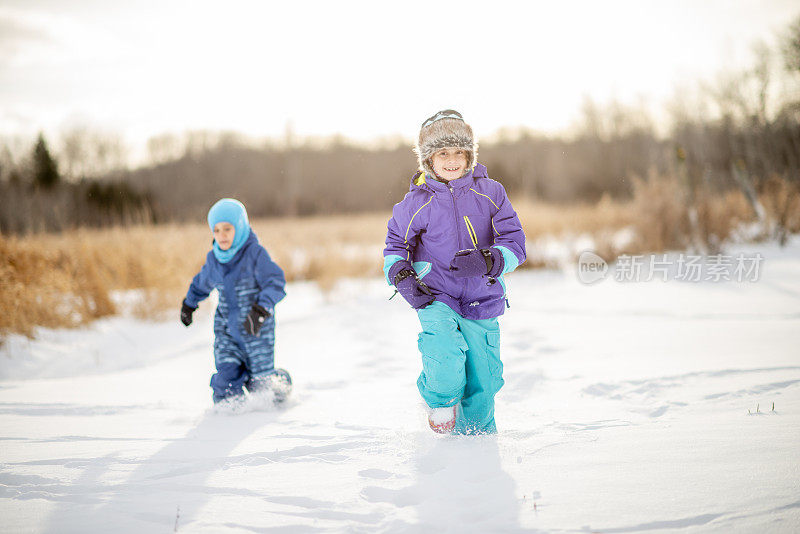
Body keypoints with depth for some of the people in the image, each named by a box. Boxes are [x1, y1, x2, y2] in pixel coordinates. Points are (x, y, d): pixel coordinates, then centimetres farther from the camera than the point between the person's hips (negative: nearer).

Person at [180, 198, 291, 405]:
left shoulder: (256, 254, -15)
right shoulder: (213, 259, 3)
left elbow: (275, 283, -22)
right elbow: (201, 283, 24)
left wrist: (260, 310, -36)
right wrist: (189, 304, 38)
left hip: (257, 331, -4)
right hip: (226, 331, 4)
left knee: (260, 383, 5)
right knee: (227, 379, -10)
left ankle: (283, 383, 37)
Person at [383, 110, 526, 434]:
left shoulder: (489, 192, -4)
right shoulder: (417, 203, -5)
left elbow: (515, 243, -7)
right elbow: (395, 242, 11)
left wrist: (488, 260, -27)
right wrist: (400, 275, -8)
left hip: (481, 299, 2)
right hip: (435, 297, -2)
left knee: (482, 384, 6)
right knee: (446, 353, -28)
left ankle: (475, 435, 35)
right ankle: (439, 400, 6)